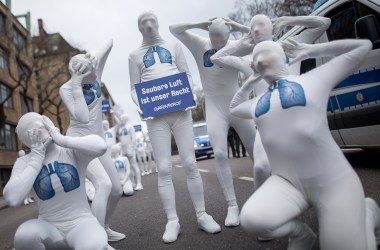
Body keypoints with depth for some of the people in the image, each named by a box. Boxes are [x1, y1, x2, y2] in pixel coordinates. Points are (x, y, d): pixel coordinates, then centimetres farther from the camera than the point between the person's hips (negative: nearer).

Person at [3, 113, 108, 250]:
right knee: (25, 235, -30)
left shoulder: (72, 150, -7)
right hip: (49, 227, 3)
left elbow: (100, 146, -28)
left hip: (80, 222, -3)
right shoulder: (24, 163, -2)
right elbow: (12, 199, -19)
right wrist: (36, 158, -15)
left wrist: (62, 140, -21)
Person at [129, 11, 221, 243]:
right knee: (164, 169, -3)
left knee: (190, 164, -2)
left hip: (180, 111, 0)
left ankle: (202, 215, 9)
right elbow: (134, 87, 10)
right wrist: (140, 105, -11)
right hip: (155, 115, 0)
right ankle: (173, 221, 6)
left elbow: (187, 75, 11)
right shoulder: (135, 55, 14)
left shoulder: (174, 46, 15)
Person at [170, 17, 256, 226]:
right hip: (214, 107, -1)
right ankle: (232, 206, -5)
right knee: (220, 155, -12)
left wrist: (240, 27, -16)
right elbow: (174, 29, -7)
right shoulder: (200, 45, -4)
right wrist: (200, 25, -20)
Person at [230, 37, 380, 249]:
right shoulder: (257, 104, 15)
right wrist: (251, 81, 22)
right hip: (286, 182, 3)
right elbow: (234, 108, 37)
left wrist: (312, 51, 13)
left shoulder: (314, 79, 4)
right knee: (252, 219, -26)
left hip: (333, 182, -2)